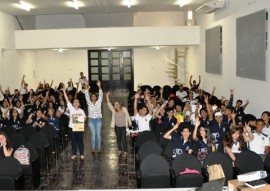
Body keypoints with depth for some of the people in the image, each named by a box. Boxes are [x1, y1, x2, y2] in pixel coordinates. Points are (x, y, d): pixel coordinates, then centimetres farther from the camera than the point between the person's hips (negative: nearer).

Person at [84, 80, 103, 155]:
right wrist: (87, 87, -19)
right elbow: (87, 96, -7)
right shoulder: (89, 103, 4)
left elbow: (101, 95, -8)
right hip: (91, 120, 0)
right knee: (93, 134, 1)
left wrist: (99, 87, -21)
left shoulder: (99, 102, 4)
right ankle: (93, 149, 8)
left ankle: (99, 149, 9)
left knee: (98, 134, 2)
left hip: (98, 119, 0)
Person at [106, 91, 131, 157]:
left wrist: (130, 123, 3)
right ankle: (120, 150, 23)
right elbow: (109, 104, -1)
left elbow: (127, 116, 4)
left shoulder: (124, 109, 0)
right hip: (117, 127, 3)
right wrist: (107, 96, -7)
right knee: (118, 139, 10)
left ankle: (125, 151, 0)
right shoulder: (114, 110, 4)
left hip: (124, 127, -3)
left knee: (123, 139, -7)